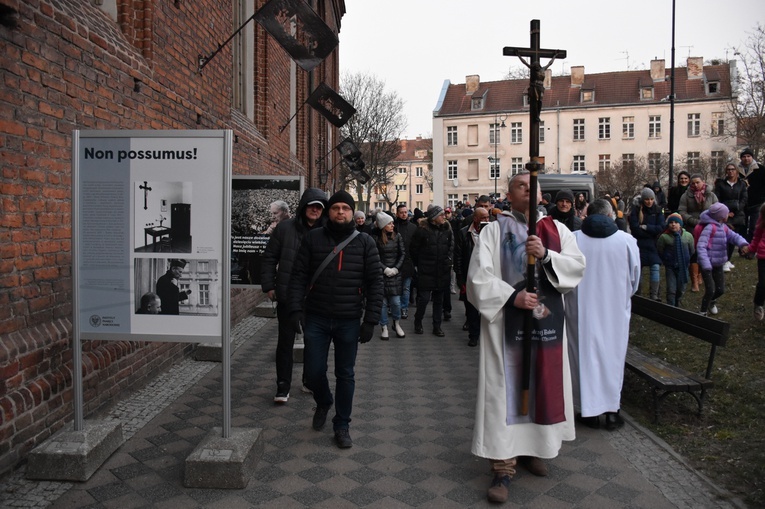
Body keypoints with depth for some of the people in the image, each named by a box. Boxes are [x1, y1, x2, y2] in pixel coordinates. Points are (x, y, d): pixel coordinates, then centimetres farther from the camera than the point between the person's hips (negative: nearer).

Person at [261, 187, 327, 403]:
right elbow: (269, 258, 2)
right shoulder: (285, 228, -3)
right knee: (285, 342, 5)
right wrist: (269, 286, -2)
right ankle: (283, 388, 15)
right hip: (288, 296, -1)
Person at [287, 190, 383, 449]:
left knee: (345, 374, 9)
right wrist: (296, 309, -10)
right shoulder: (312, 238, 2)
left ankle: (342, 425, 26)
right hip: (316, 318, 1)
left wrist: (370, 320, -8)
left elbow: (375, 282, -2)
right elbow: (299, 275, 1)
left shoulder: (365, 242, 0)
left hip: (349, 321, 0)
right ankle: (323, 403, 39)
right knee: (314, 372, 6)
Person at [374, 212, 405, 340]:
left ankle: (397, 324, 22)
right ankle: (384, 328, 14)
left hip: (395, 273, 2)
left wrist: (396, 268, -6)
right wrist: (385, 269, -10)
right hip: (381, 273, -2)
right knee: (382, 301, 2)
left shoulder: (397, 237, 3)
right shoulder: (376, 238, -5)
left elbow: (402, 254, 4)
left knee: (396, 301, 0)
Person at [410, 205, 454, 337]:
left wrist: (449, 259, 4)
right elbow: (414, 249, -2)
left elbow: (451, 246, 15)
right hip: (426, 271, -4)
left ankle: (437, 327, 21)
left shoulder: (447, 229, 4)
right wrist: (419, 265, 2)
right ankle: (418, 322, 19)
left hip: (442, 271, 4)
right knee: (424, 298, -5)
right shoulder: (422, 229, -9)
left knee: (439, 300, 11)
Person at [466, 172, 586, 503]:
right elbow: (479, 276, -9)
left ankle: (531, 449, 31)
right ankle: (503, 468, 4)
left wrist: (546, 255, -17)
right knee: (506, 390, -2)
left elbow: (577, 266, -2)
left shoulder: (557, 229, 10)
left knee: (543, 385, 12)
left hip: (546, 321, 4)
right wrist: (512, 296, -19)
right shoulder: (494, 230, -1)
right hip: (507, 322, -4)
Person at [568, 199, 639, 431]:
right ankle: (612, 410, 21)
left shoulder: (572, 239, -9)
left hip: (581, 310, 0)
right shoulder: (626, 240, -7)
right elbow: (634, 279, 4)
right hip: (615, 310, 0)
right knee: (612, 355, 13)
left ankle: (590, 411, 19)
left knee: (585, 354, 10)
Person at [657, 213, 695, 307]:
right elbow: (660, 251, 0)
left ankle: (677, 305, 38)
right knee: (671, 290, -5)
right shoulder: (664, 237, -14)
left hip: (683, 267, 3)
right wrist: (666, 260, 5)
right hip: (670, 267, -3)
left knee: (681, 289, 16)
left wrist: (686, 260, 10)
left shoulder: (688, 236, -6)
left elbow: (692, 251, 9)